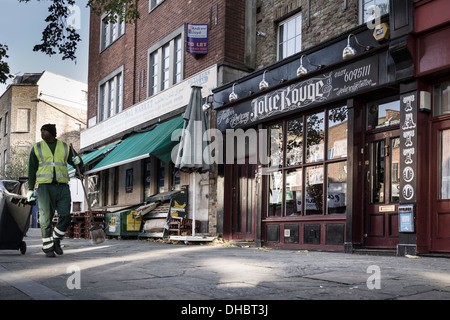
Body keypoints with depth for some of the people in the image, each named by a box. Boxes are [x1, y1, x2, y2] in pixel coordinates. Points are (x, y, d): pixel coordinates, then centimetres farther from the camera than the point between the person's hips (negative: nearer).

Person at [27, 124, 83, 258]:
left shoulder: (65, 147, 12)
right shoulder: (37, 148, 10)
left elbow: (79, 165, 14)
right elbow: (32, 170, 9)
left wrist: (78, 161, -11)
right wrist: (30, 189, 3)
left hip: (62, 186, 1)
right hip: (45, 186, -1)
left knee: (65, 216, -6)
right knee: (46, 218, -4)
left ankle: (56, 240, 16)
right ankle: (48, 247, 5)